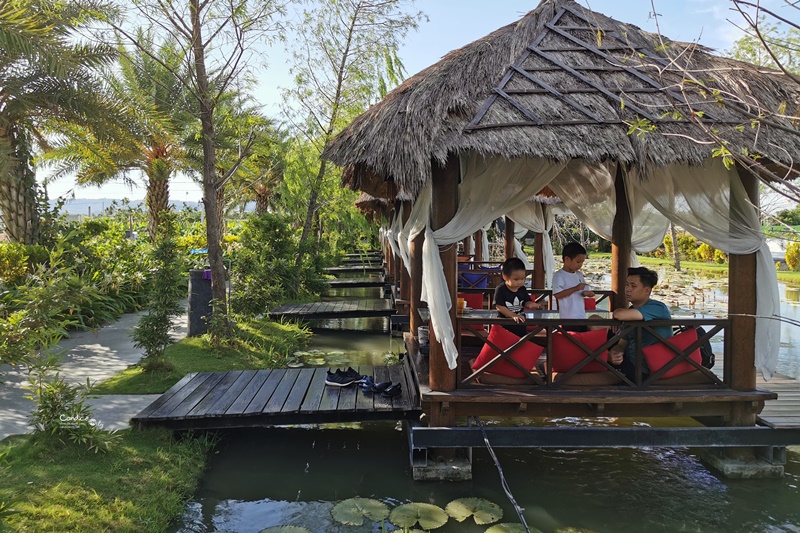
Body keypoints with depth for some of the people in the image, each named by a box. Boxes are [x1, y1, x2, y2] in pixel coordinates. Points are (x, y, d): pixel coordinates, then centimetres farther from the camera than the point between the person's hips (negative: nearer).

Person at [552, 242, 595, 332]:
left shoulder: (579, 275, 14)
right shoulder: (559, 275, -8)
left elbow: (585, 291, 20)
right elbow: (557, 294, -18)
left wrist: (586, 293, -5)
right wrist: (575, 288, -21)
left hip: (582, 316, 7)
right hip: (568, 318, -7)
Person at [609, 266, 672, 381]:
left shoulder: (657, 308, -19)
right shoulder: (632, 311, 8)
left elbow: (619, 314, -37)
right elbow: (622, 344, 9)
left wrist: (616, 313, -12)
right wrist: (612, 354, -15)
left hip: (641, 370, -8)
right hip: (629, 360, 8)